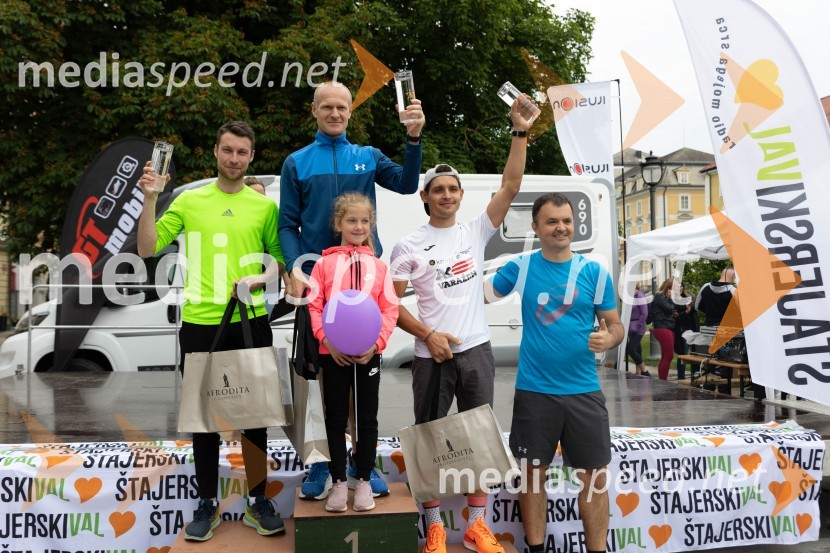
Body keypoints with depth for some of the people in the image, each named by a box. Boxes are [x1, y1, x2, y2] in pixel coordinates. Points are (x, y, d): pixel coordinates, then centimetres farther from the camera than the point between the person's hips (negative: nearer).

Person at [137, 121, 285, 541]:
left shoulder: (265, 206, 5)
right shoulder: (190, 200, 5)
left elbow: (283, 257, 8)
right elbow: (147, 249, 1)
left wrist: (264, 278, -11)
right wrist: (150, 199, -9)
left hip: (250, 322, 0)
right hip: (199, 322, 0)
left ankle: (258, 502, 22)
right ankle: (207, 504, 24)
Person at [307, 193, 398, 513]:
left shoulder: (378, 266, 5)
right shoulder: (325, 263, 3)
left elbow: (390, 309, 0)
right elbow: (313, 305, -2)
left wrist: (376, 343, -12)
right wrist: (328, 341, -14)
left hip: (368, 353, 1)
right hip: (333, 353, 0)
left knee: (367, 419, 9)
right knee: (336, 418, 9)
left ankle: (364, 482, 22)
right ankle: (339, 482, 21)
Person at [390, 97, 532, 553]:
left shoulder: (475, 232, 5)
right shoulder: (408, 246, -1)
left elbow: (511, 186, -4)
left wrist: (520, 130, -10)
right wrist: (428, 334, -13)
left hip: (477, 350, 3)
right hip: (432, 355, -2)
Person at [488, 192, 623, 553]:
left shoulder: (595, 272, 0)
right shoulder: (521, 268, 0)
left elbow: (615, 325, 4)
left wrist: (608, 339, -17)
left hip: (583, 390, 1)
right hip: (533, 390, 0)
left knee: (593, 473, 7)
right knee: (533, 470, 10)